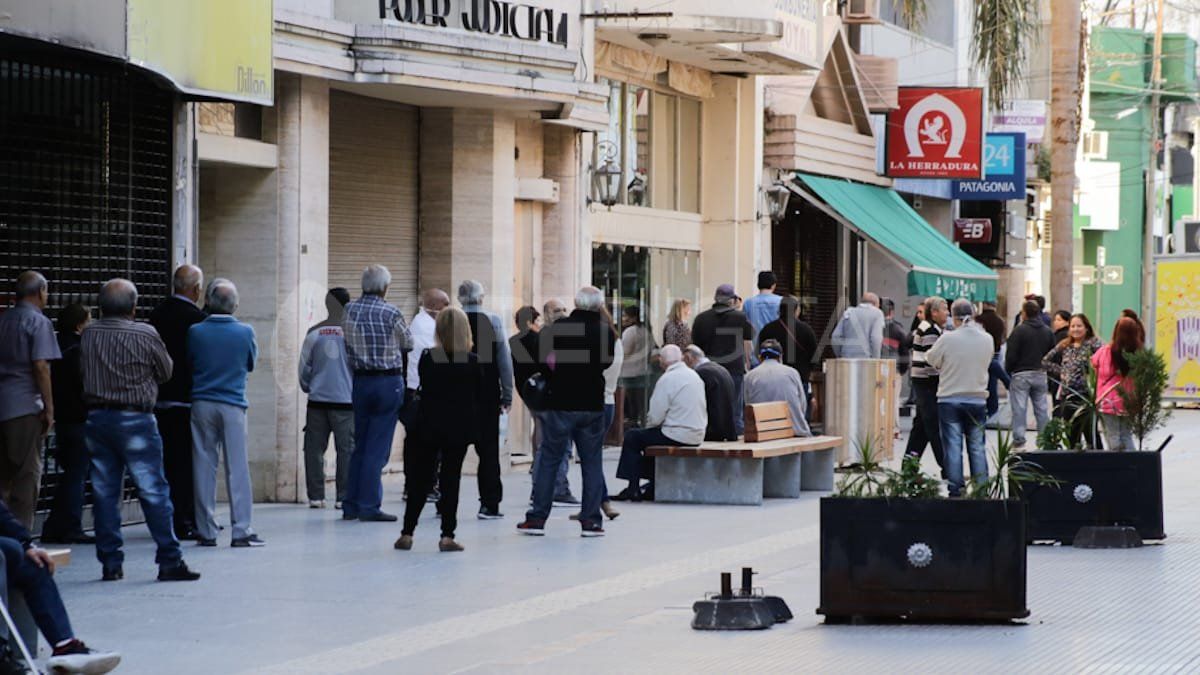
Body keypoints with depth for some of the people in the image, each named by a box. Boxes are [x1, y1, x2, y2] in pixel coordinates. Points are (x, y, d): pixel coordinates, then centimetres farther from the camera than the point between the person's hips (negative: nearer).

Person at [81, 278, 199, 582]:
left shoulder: (88, 335, 2)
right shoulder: (145, 334, -8)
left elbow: (82, 371, 12)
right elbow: (166, 372, 4)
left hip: (97, 417, 4)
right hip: (135, 419, -4)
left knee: (104, 491, 8)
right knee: (154, 491, -2)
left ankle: (110, 562, 8)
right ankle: (169, 561, -4)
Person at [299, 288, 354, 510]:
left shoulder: (314, 333, 1)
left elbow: (304, 367, 6)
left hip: (317, 399, 2)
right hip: (346, 400, -2)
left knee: (314, 449, 7)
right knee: (347, 450, 1)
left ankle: (315, 496, 5)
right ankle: (343, 497, -2)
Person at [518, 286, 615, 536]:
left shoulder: (559, 327, -8)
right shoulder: (605, 331, -3)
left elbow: (542, 362, -6)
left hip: (561, 404, -1)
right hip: (593, 405, 1)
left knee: (549, 460, 5)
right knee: (591, 462, 8)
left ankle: (537, 518, 5)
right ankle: (591, 520, 5)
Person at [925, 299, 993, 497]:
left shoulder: (947, 339, -14)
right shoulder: (987, 339, -4)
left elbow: (931, 359, -1)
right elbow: (986, 362, 8)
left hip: (949, 400, -2)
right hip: (977, 399, 2)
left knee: (953, 446, 3)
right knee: (977, 447, 10)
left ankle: (955, 489, 2)